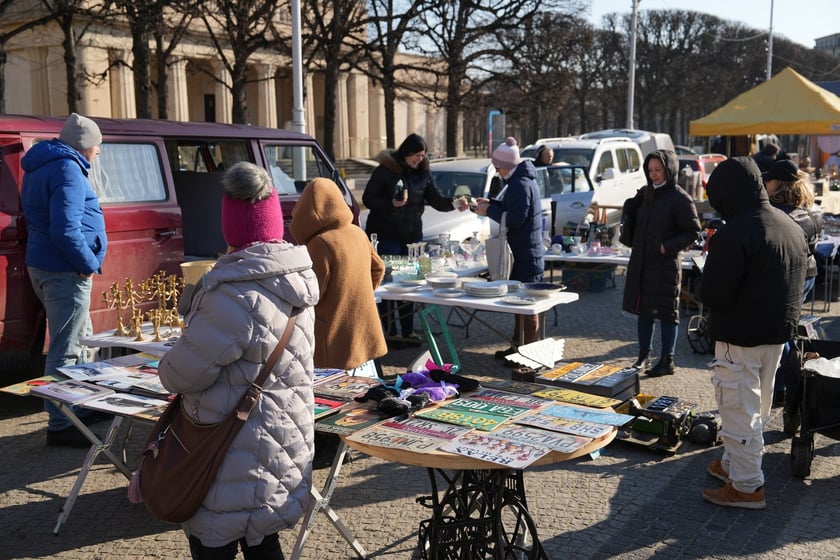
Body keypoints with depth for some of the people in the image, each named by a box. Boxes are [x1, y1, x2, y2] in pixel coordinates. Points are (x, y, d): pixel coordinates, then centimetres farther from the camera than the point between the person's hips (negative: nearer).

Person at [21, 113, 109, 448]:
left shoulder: (41, 167, 17)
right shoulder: (67, 169, -15)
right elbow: (65, 230, -25)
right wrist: (89, 263, -13)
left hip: (44, 266, 10)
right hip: (64, 272, -10)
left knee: (80, 339, 21)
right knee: (66, 350, -4)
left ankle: (82, 408, 33)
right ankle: (59, 426, 3)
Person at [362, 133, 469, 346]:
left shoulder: (423, 173, 5)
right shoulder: (385, 170, -9)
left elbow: (436, 200, 1)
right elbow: (367, 198, -8)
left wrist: (454, 203, -18)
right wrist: (391, 203, -23)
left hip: (412, 235, 5)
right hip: (386, 235, -5)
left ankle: (408, 331, 16)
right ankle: (389, 332, 8)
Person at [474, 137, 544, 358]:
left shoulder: (520, 184, -19)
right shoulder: (523, 179, 15)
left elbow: (515, 218, -24)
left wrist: (489, 211, -13)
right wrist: (492, 203, 13)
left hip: (525, 255, -11)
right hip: (524, 251, 11)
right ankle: (518, 345, 27)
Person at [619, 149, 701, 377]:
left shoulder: (680, 198, -9)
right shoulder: (645, 193, 11)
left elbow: (693, 232, -9)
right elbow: (633, 220, 24)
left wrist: (669, 246, -20)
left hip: (666, 264, -7)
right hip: (641, 262, 7)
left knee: (666, 312, 2)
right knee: (643, 309, 13)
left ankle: (667, 361, 11)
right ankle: (644, 356, 24)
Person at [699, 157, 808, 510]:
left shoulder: (734, 233, -23)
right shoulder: (792, 227, 6)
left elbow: (712, 295, -23)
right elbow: (797, 284, 16)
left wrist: (712, 263, -5)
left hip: (739, 337, -9)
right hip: (778, 334, 9)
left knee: (739, 409, 2)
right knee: (757, 407, 20)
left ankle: (746, 487, 10)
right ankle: (733, 464, 36)